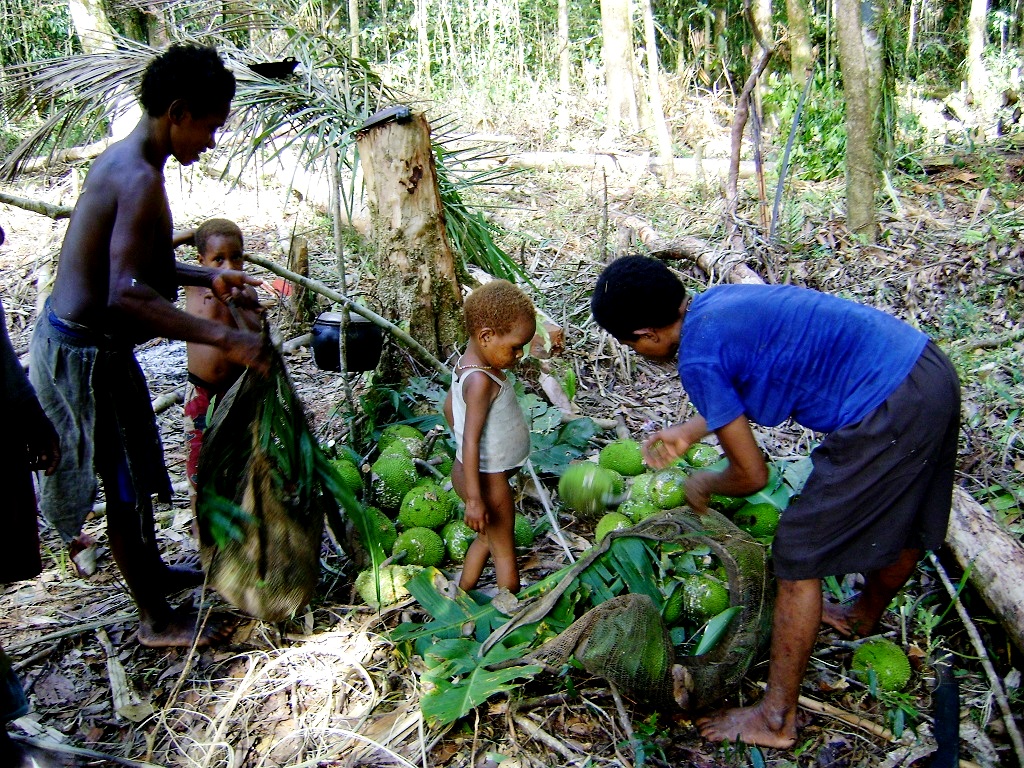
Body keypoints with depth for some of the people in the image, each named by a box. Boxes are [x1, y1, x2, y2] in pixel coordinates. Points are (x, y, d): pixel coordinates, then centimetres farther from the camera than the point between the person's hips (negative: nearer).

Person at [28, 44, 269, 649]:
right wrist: (224, 338, -34)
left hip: (80, 338, 10)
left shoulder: (125, 159, 7)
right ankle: (158, 620, 22)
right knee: (125, 482, 4)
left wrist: (207, 276, 12)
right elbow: (127, 295, -36)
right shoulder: (141, 180, -25)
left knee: (137, 466, 24)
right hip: (86, 352, -10)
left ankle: (153, 571, 45)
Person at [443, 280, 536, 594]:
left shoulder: (468, 365, 0)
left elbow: (449, 406, 14)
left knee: (488, 538, 27)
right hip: (486, 479, -10)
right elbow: (471, 440, -30)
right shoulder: (481, 381, -29)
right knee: (505, 554, 6)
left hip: (470, 471, 10)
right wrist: (474, 498, -28)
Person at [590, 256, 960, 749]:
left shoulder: (698, 357, -15)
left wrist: (703, 485, 14)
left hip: (888, 411, -9)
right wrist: (688, 432, 31)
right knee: (901, 525, 29)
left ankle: (776, 719, 14)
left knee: (800, 557, 2)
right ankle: (866, 616, 58)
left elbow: (752, 475, -7)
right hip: (933, 371, 9)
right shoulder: (716, 300, 11)